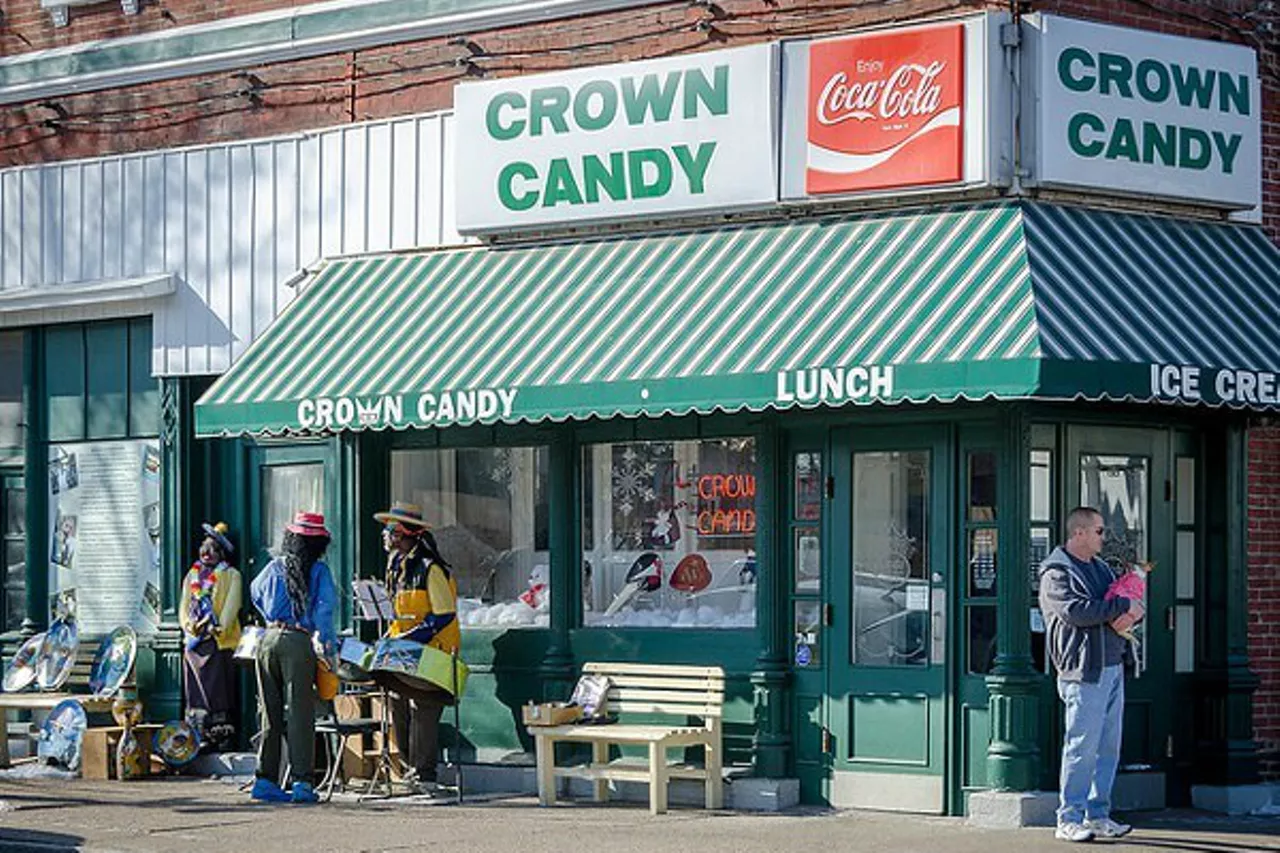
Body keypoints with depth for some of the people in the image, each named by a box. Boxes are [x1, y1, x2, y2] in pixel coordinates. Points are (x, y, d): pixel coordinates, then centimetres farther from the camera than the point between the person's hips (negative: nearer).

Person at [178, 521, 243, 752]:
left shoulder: (231, 575, 6)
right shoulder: (192, 575, 21)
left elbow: (231, 606, -4)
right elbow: (184, 605, 14)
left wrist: (219, 628, -18)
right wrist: (189, 625, -5)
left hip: (219, 642, -5)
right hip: (194, 640, 5)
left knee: (218, 690, -10)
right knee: (196, 691, 0)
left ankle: (224, 738, -8)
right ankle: (201, 737, 3)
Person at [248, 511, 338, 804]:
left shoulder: (275, 567, 11)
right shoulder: (318, 571, 0)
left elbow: (256, 594, 26)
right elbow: (324, 610, -8)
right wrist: (328, 646, -5)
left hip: (268, 639, 4)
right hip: (299, 642, -4)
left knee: (271, 714, 11)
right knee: (300, 714, -2)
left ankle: (265, 780, 11)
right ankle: (301, 781, -7)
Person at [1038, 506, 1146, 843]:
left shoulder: (1100, 567, 19)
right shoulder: (1056, 574, -7)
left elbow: (1120, 598, 29)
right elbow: (1075, 611, -22)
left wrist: (1133, 609, 4)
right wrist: (1123, 606, -17)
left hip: (1113, 667, 8)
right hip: (1084, 673, -8)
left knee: (1108, 747, 9)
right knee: (1082, 747, -8)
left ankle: (1097, 815, 16)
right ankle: (1069, 819, -4)